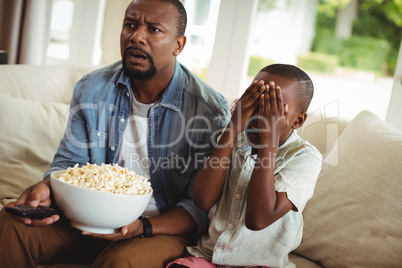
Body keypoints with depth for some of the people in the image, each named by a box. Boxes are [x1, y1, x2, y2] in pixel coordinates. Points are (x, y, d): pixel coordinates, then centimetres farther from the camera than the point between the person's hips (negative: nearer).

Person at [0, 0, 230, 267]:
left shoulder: (211, 111, -15)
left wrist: (144, 227, -29)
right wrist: (47, 187, -19)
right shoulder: (92, 89, -2)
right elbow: (69, 160, 5)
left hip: (165, 226, -4)